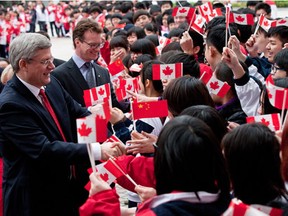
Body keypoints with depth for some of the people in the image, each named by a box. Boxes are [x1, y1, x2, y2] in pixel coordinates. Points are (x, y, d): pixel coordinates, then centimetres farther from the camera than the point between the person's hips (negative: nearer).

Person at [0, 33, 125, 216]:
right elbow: (44, 150, -29)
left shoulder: (51, 83, 1)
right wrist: (97, 151, -32)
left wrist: (111, 140, -14)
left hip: (64, 185, 8)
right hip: (34, 198, -7)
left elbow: (79, 113, 4)